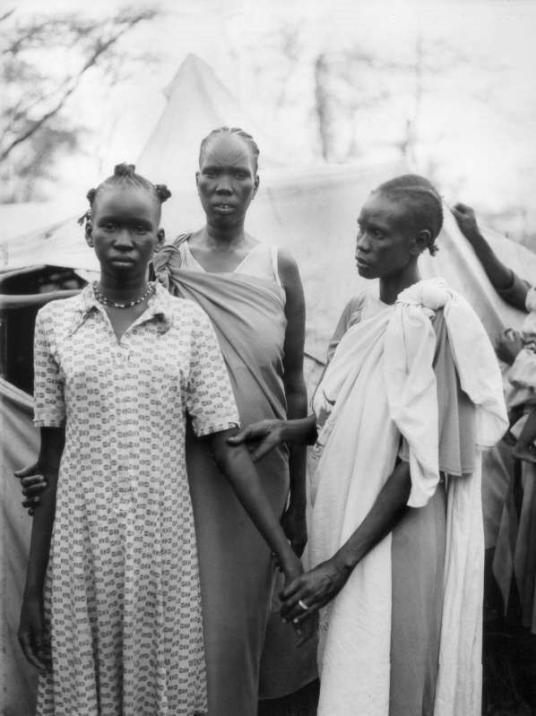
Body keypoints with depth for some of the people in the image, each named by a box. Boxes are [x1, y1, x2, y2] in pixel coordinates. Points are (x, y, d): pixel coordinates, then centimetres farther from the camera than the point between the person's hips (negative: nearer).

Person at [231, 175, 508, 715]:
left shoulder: (430, 324, -16)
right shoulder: (357, 314, 6)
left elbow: (420, 462, -18)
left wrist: (343, 560, -20)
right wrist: (289, 429, -5)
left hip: (398, 537, -7)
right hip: (345, 516, 7)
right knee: (346, 670, 17)